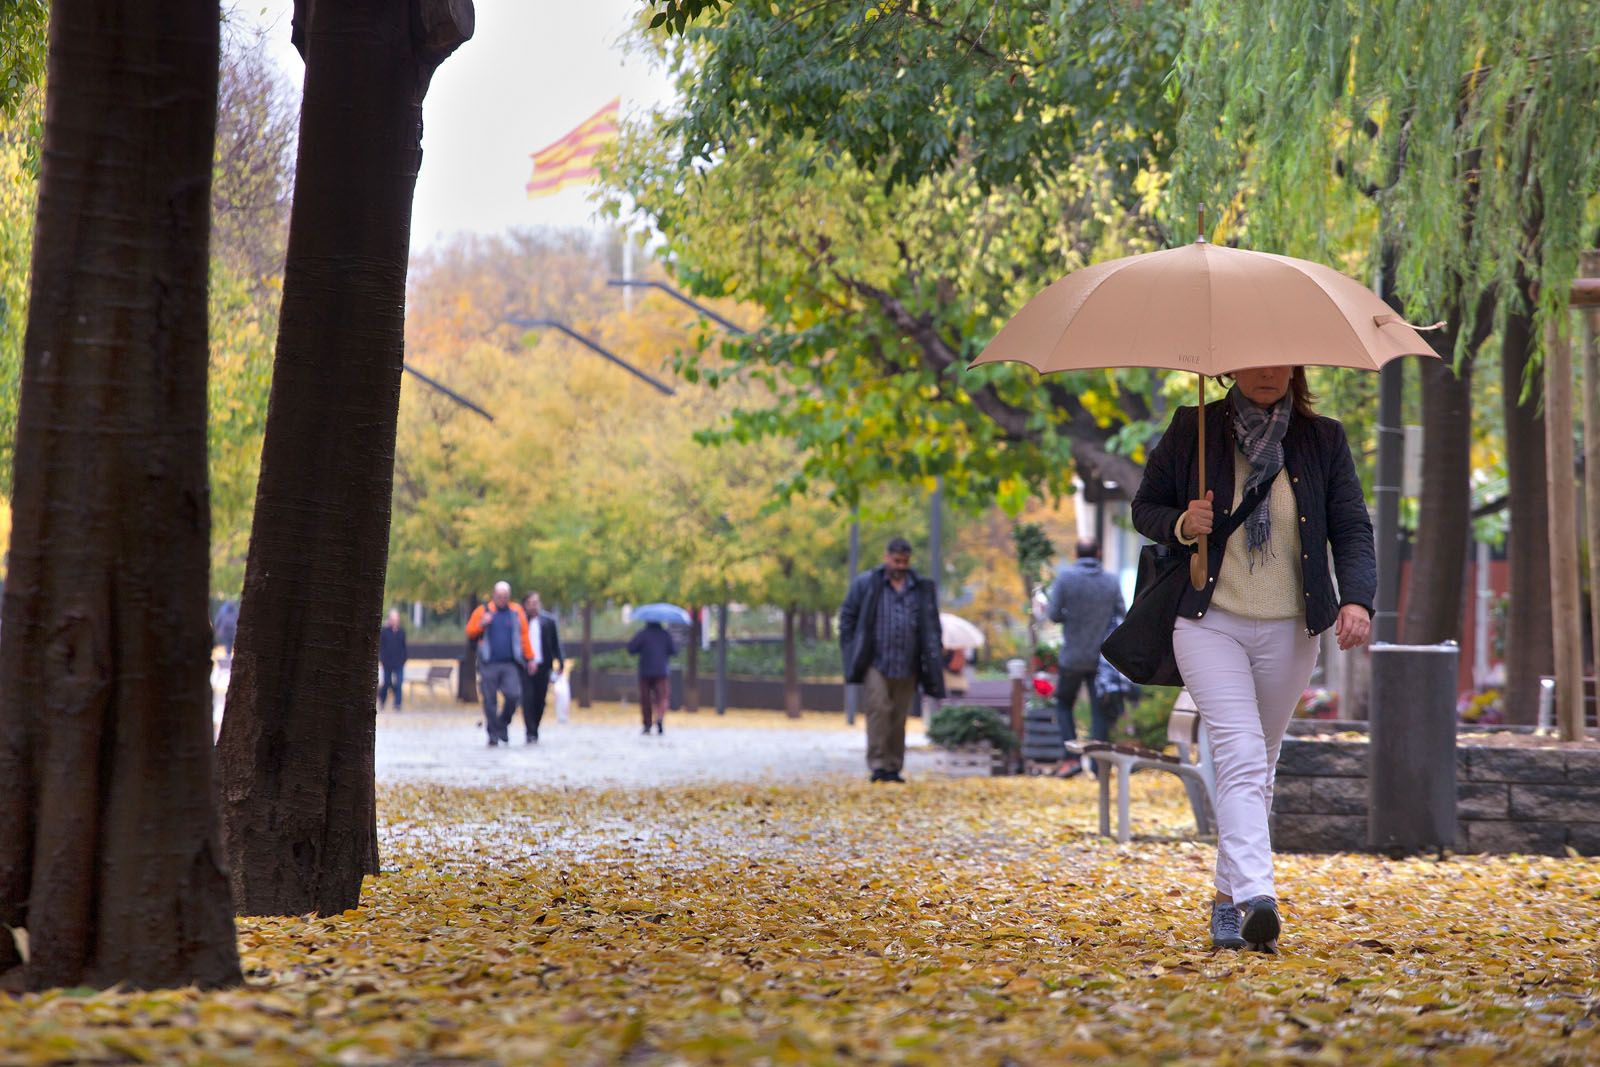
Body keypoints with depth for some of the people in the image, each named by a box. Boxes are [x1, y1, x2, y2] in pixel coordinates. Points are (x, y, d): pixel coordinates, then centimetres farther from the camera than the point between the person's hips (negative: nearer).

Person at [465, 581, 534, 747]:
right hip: (488, 664, 0)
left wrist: (530, 658, 4)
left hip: (510, 664, 0)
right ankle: (493, 734, 9)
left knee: (514, 695, -14)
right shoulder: (482, 611, 7)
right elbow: (470, 632, 7)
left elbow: (524, 636, 9)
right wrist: (481, 625, -13)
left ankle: (503, 724, 10)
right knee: (490, 700, 0)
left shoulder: (516, 612, 10)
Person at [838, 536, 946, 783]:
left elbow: (932, 627, 15)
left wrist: (932, 660, 7)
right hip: (876, 665, -3)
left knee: (899, 717, 5)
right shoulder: (866, 584, 4)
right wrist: (850, 652, 0)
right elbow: (847, 617, 8)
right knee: (878, 710, -13)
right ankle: (878, 765, -13)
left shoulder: (923, 589, 11)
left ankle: (893, 767, 12)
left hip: (907, 668, 3)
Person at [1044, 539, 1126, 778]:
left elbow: (1053, 614, -11)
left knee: (1064, 705, 14)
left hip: (1072, 657, -2)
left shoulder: (1065, 577, -10)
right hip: (1102, 658, 2)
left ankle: (1072, 757, 1)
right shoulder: (1111, 581, -2)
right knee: (1100, 711, 5)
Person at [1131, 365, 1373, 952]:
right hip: (1210, 623, -3)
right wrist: (1181, 524, -13)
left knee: (1258, 766, 12)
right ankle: (1255, 898, -33)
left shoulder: (1323, 440, 4)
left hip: (1289, 633, 3)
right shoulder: (1191, 430, 1)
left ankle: (1228, 896, 26)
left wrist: (1356, 598, -19)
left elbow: (1352, 528, -1)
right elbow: (1144, 506, 10)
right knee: (1241, 754, -20)